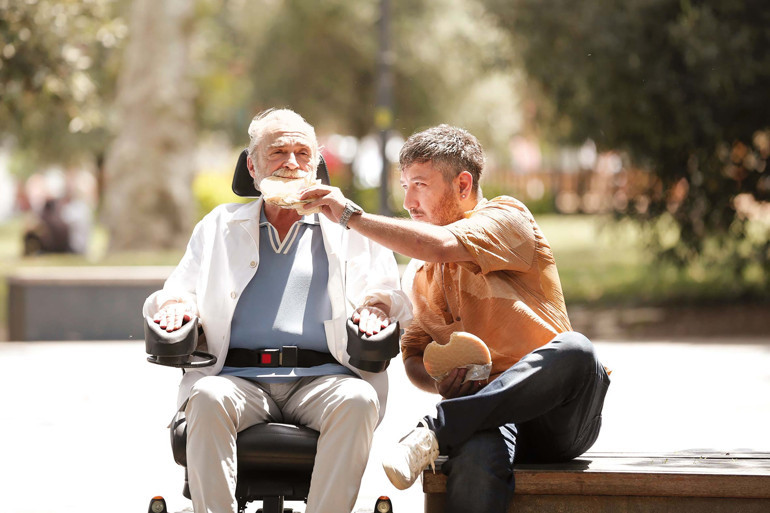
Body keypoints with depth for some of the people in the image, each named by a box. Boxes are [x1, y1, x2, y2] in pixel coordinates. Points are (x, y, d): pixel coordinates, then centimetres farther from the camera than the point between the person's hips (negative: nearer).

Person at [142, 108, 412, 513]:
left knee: (358, 400, -34)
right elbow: (182, 287, 21)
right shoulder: (220, 225, 26)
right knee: (208, 399, -34)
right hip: (238, 378, 0)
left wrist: (375, 305, -9)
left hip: (321, 377, 0)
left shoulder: (347, 228, 23)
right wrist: (176, 304, -4)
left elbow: (385, 290, 16)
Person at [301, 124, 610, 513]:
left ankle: (434, 432, -34)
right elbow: (414, 353, 24)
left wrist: (352, 215, -10)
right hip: (489, 419, 3)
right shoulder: (419, 273, 21)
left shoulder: (508, 217, 2)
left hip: (557, 421, -2)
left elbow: (440, 246, -17)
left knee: (575, 352, -39)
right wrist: (440, 382, -1)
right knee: (475, 458, -37)